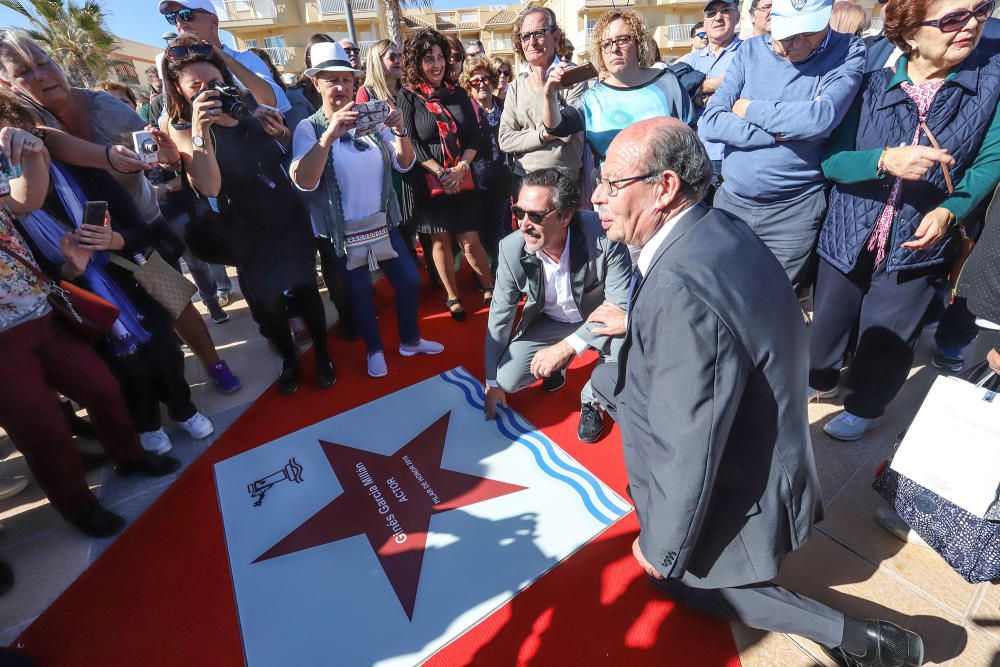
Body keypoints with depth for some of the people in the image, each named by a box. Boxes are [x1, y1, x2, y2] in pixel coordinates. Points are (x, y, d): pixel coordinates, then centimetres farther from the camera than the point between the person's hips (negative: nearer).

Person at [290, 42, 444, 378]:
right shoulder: (308, 128, -10)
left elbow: (404, 164, -3)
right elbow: (303, 182, -25)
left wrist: (400, 132, -23)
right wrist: (329, 135, -37)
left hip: (383, 223, 3)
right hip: (342, 231, -3)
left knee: (410, 280, 6)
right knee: (360, 292, 9)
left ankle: (410, 340, 28)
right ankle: (375, 349, 31)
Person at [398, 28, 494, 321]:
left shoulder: (458, 94, 11)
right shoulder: (408, 97, 2)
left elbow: (474, 136, 6)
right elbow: (409, 142, -5)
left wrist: (461, 167, -11)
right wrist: (440, 173, -15)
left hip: (463, 180, 2)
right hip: (429, 182, -1)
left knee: (470, 241, -2)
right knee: (441, 241, 4)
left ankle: (489, 288, 17)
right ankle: (452, 297, 18)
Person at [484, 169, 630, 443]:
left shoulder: (603, 235, -31)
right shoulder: (511, 249, -23)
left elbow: (620, 304, -25)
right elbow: (499, 318, -11)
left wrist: (566, 346, -34)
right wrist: (492, 382, -2)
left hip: (598, 317, -1)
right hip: (548, 322, 2)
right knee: (508, 379, -13)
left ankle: (592, 400, 1)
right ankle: (556, 366, 22)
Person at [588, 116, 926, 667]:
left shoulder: (677, 287, -38)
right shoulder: (715, 229, -9)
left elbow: (688, 452, -32)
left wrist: (661, 547, -16)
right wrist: (635, 323, 19)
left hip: (738, 489, -8)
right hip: (754, 446, 8)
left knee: (678, 576, 20)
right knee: (607, 379, 17)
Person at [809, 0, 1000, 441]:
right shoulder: (873, 83, -6)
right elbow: (832, 160, -10)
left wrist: (949, 211, -19)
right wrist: (885, 160, -28)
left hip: (915, 244, 0)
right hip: (848, 236, 1)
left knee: (886, 339, 11)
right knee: (827, 322, 17)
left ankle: (865, 407, 37)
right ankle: (821, 379, 47)